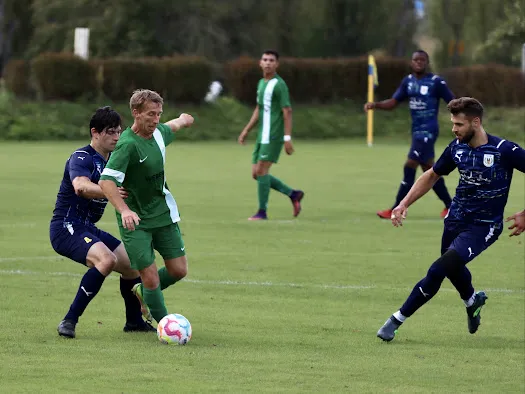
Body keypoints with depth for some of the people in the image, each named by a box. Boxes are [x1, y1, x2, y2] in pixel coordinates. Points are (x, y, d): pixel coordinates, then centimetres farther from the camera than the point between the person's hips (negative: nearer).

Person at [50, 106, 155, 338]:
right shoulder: (82, 158, -17)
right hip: (66, 228, -9)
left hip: (88, 229, 9)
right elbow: (81, 187, -38)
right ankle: (69, 321, -28)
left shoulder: (112, 161, 12)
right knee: (107, 259, -32)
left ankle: (134, 321, 34)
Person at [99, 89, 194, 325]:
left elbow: (172, 127, 26)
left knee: (178, 270, 5)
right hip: (136, 221, -7)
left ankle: (143, 293, 32)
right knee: (150, 276, -11)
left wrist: (181, 120, 46)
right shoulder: (128, 144, -24)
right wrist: (124, 210, -45)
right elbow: (106, 181, -33)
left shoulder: (158, 132, -1)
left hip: (163, 212, 7)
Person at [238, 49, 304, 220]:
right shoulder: (261, 83, 16)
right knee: (256, 173, 7)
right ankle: (293, 195, 17)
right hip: (262, 136, 9)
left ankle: (262, 212, -5)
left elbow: (287, 112, -13)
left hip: (273, 136, -9)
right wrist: (246, 130, 22)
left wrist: (288, 138, -19)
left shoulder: (279, 84, -10)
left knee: (261, 171, -12)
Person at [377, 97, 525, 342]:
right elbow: (432, 176, 13)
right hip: (456, 218, 6)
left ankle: (397, 319, -9)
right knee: (452, 268, 24)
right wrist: (404, 204, 5)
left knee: (439, 270, -19)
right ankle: (472, 300, 57)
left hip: (484, 226, -6)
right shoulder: (457, 147, -3)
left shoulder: (505, 151, -20)